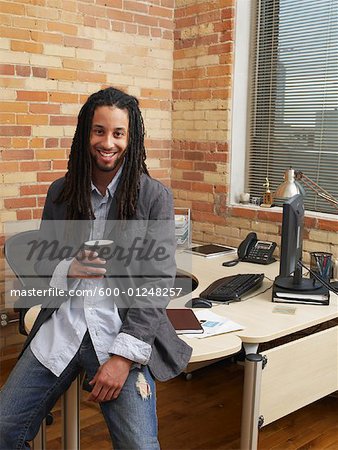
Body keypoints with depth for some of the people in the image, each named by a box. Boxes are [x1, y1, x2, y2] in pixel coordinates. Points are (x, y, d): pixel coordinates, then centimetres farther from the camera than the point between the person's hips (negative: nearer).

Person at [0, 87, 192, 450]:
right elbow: (42, 260, 14)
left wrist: (124, 356, -16)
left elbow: (158, 281, -8)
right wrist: (69, 269, -11)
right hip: (61, 328, 4)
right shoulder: (60, 192, 7)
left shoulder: (154, 196, -4)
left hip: (121, 331, -3)